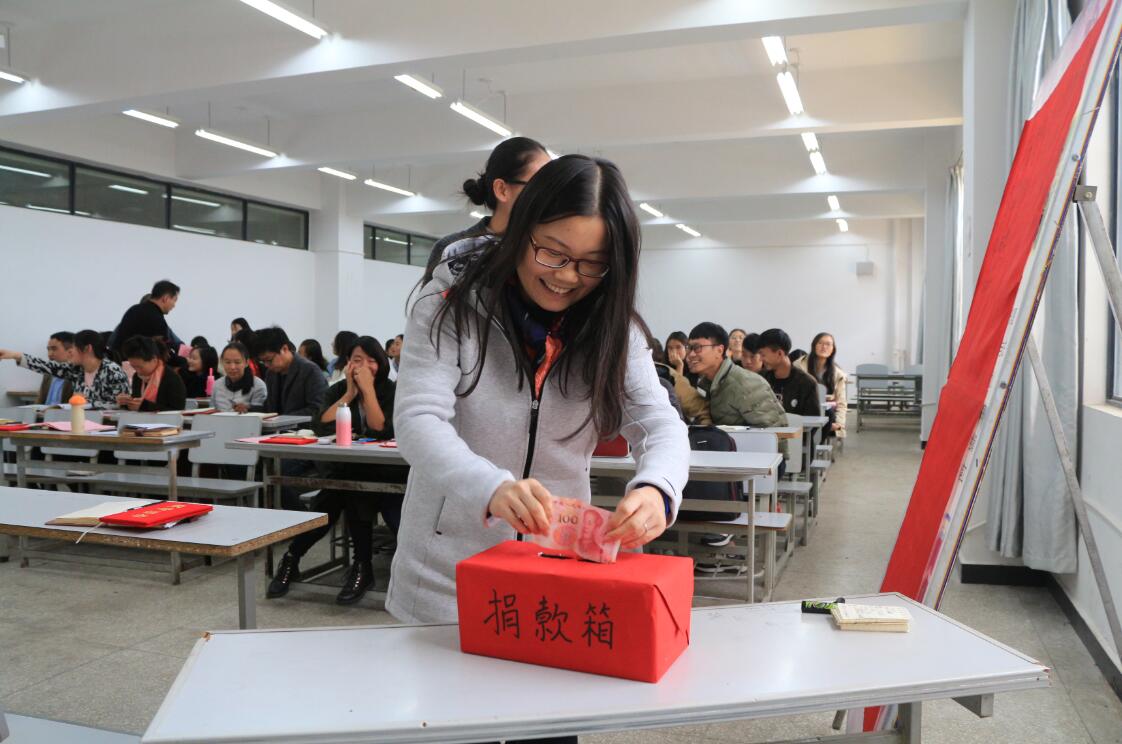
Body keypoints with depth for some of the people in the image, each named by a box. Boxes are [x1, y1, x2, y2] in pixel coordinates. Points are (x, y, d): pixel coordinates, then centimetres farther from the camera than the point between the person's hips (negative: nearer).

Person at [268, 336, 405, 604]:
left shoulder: (392, 391, -3)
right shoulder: (338, 390, 7)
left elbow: (382, 431, -19)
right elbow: (322, 426, -10)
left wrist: (367, 389, -19)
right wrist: (350, 393, -12)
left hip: (383, 474, -3)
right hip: (345, 471, 3)